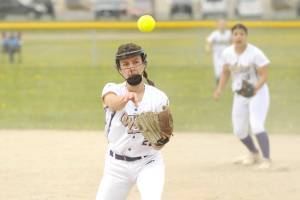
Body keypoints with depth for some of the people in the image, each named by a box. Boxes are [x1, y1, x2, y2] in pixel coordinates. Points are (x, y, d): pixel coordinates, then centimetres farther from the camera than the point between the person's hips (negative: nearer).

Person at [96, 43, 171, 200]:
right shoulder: (113, 90, -6)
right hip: (117, 165, 2)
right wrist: (126, 97, -56)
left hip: (149, 163, -2)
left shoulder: (158, 97, -6)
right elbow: (112, 103, -33)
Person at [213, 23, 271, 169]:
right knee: (239, 131, 11)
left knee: (256, 126, -24)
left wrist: (256, 88, -37)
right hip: (239, 96, 6)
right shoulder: (227, 53, -2)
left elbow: (264, 76, -19)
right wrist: (219, 89, 0)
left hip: (258, 93, -6)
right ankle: (253, 154, 37)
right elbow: (226, 72, 13)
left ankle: (266, 160, -22)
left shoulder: (255, 53, -18)